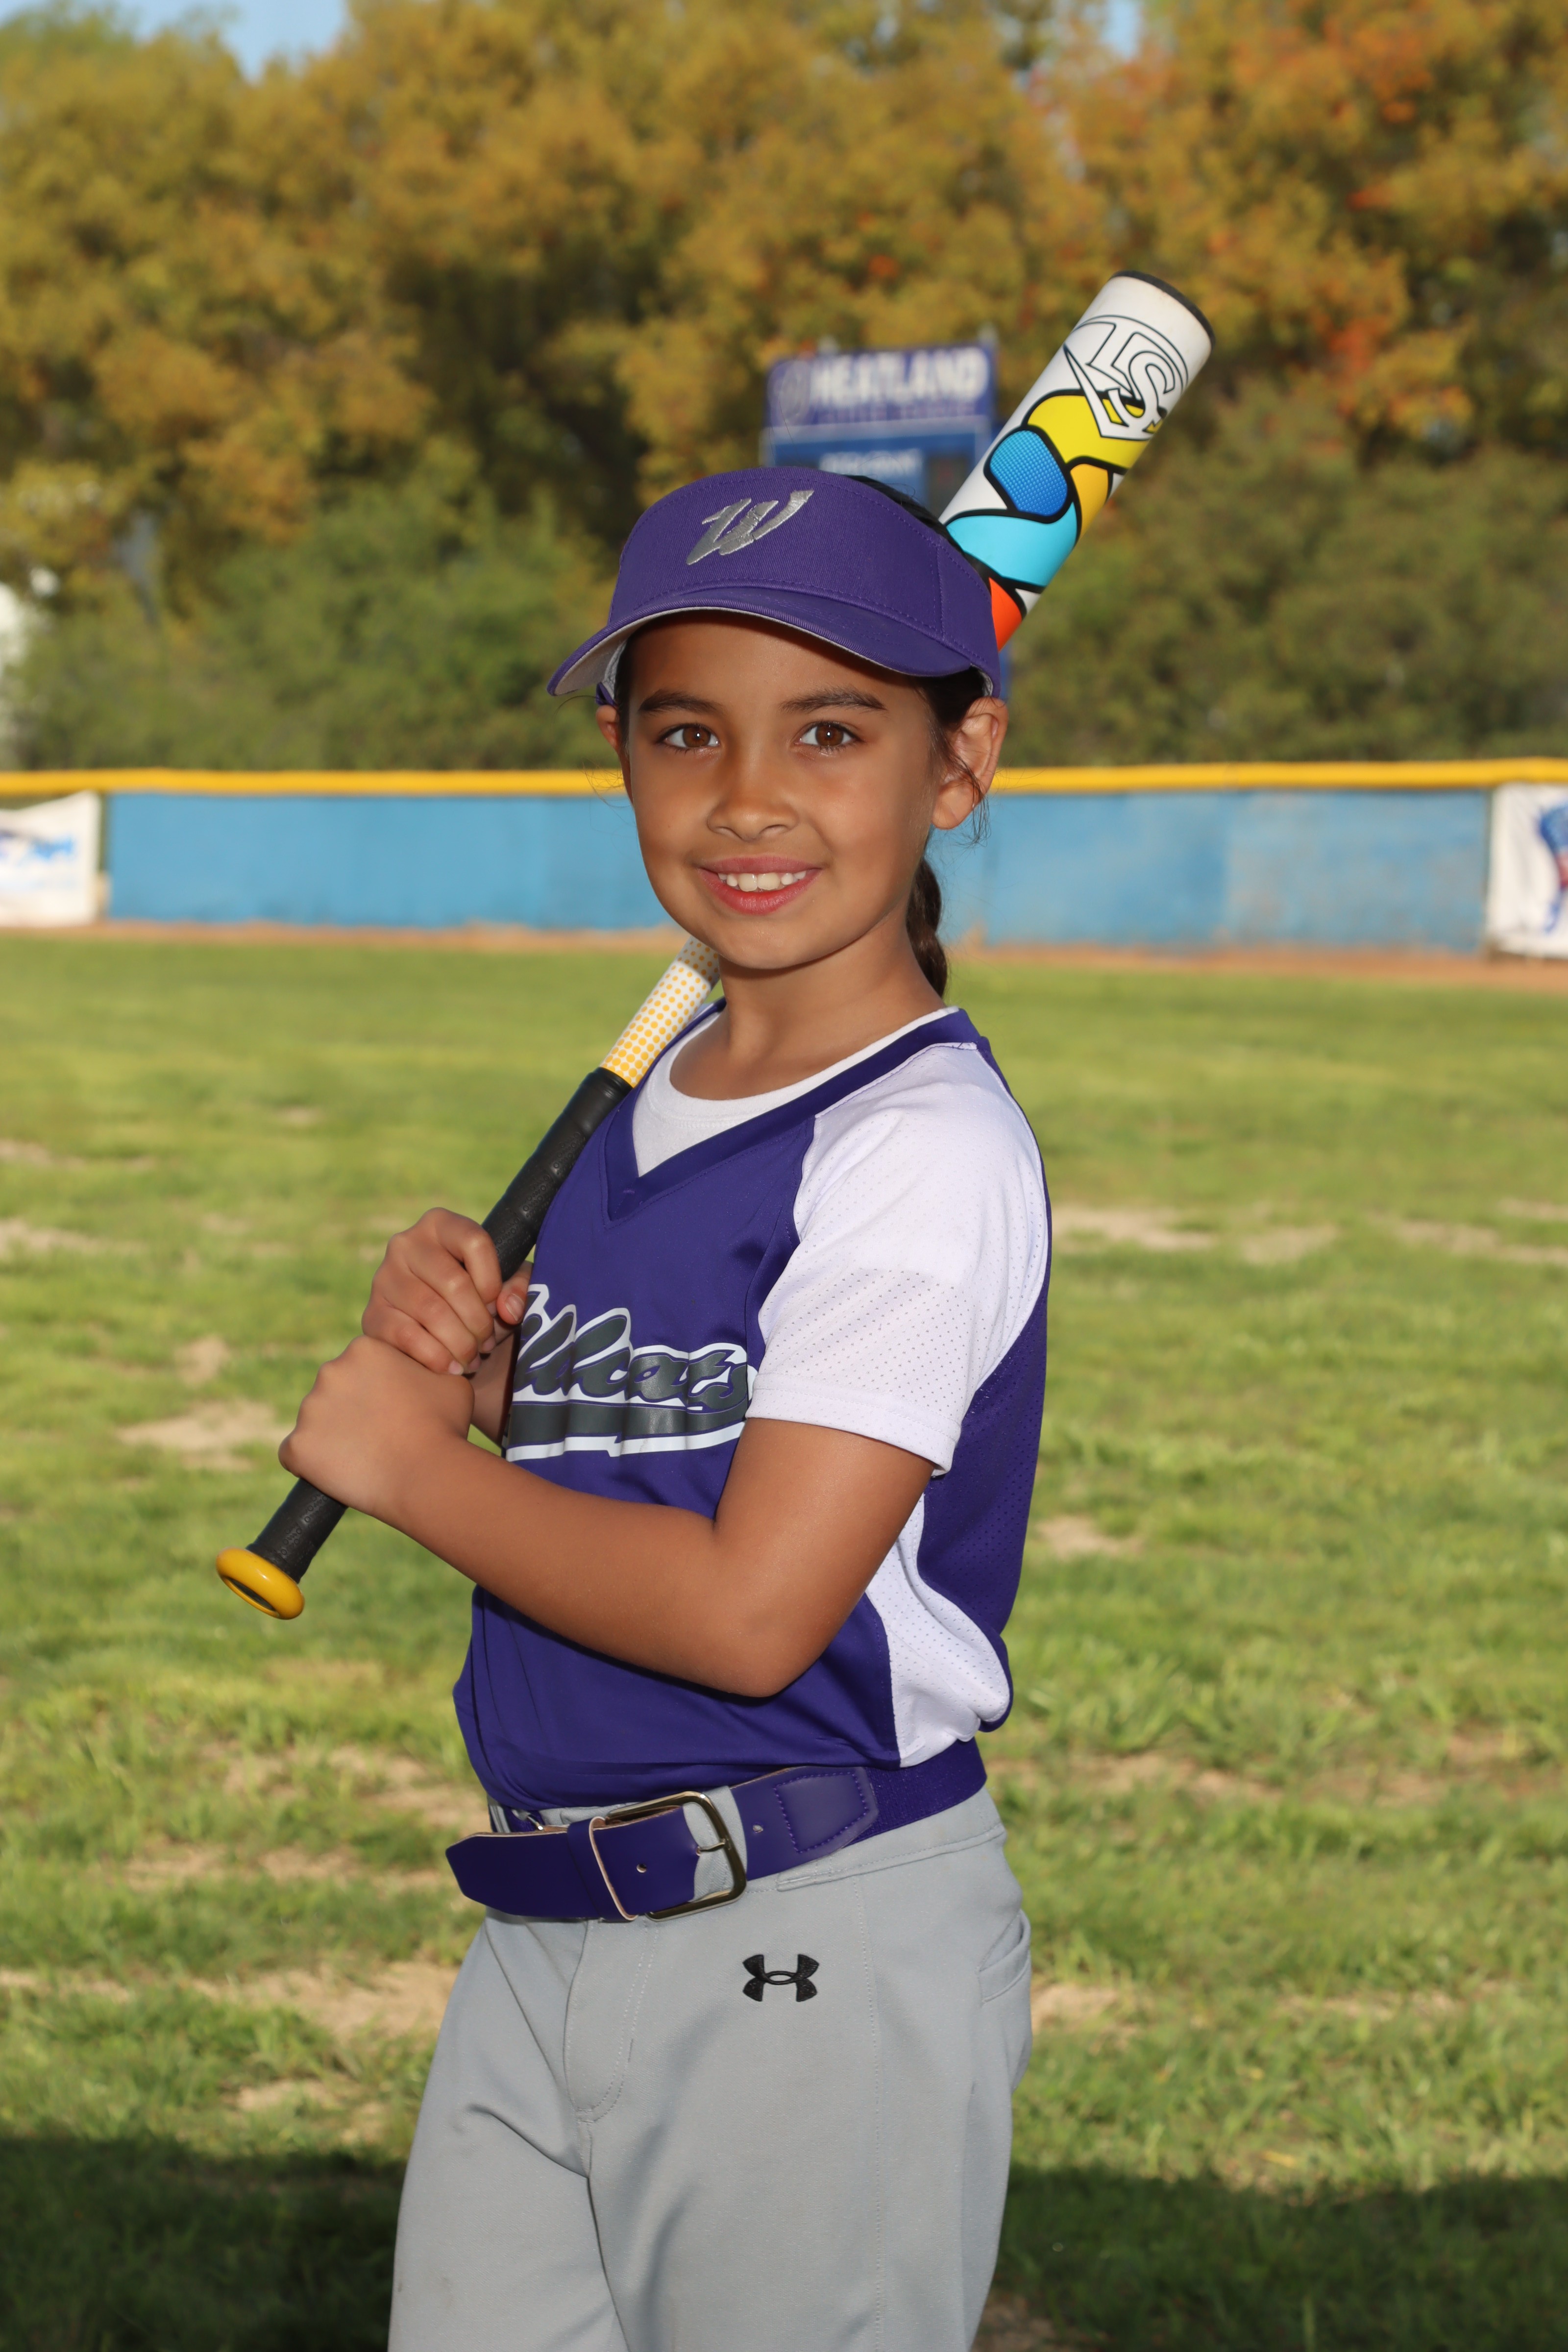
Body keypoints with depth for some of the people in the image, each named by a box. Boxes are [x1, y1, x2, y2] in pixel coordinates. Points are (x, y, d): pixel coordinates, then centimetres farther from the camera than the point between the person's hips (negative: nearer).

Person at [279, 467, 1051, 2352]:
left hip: (808, 1965, -8)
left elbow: (751, 1608, -23)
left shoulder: (926, 1146, -17)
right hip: (547, 1936, 8)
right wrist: (481, 1355, 1)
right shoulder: (658, 1101, 11)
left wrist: (416, 1464, -11)